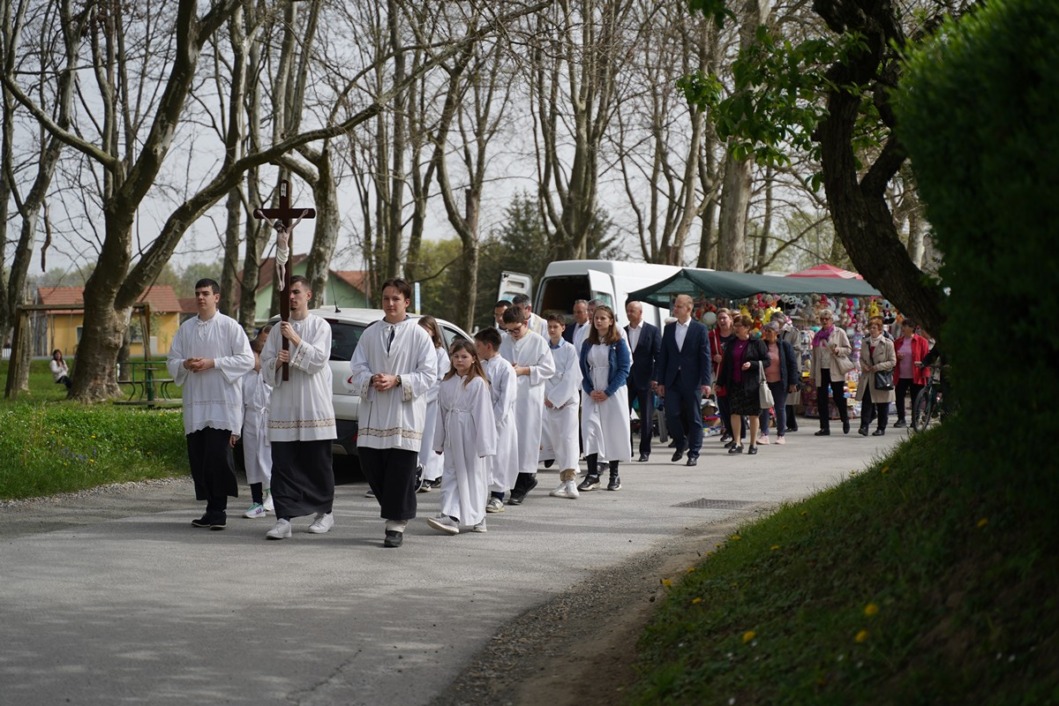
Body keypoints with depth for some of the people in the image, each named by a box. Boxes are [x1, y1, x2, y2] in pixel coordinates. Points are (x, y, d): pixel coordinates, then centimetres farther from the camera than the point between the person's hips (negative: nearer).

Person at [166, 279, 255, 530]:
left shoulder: (230, 326, -1)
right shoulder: (185, 329, 12)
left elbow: (247, 359, -6)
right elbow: (171, 362, 14)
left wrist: (213, 363, -14)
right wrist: (185, 364, -9)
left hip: (223, 403, -5)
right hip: (194, 403, 5)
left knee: (218, 456, -11)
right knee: (198, 459, 5)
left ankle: (218, 510, -5)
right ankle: (212, 509, 14)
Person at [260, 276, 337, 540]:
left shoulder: (320, 326, 2)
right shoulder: (279, 329, 12)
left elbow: (318, 360, -11)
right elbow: (265, 365, 10)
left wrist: (295, 340, -19)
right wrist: (277, 362, -11)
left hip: (314, 406, -3)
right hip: (283, 406, 3)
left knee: (318, 463, 5)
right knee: (283, 464, -4)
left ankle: (325, 513, 20)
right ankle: (284, 519, -6)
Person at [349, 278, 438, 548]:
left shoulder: (418, 335, 0)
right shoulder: (370, 334, 10)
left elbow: (428, 374, -4)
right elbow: (357, 368, 8)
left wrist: (397, 380, -15)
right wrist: (371, 380, -13)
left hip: (405, 413, -4)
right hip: (373, 412, 4)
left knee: (400, 470, -5)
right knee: (371, 465, 3)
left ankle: (396, 523, 3)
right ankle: (396, 511, 23)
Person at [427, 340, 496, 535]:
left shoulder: (478, 383, -8)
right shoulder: (447, 383, 8)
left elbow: (482, 414, -10)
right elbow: (442, 412, 11)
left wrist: (483, 443, -13)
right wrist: (439, 441, 12)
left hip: (470, 435, -5)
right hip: (452, 435, 5)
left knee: (474, 475, 5)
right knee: (451, 476, -2)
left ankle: (478, 517, 15)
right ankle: (451, 517, -9)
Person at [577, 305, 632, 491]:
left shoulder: (618, 343, -2)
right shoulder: (588, 344, 9)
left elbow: (624, 369, -7)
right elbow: (582, 369, 8)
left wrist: (608, 392, -14)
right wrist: (589, 390, -7)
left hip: (613, 394, -3)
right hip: (591, 395, 3)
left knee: (613, 432, 0)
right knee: (590, 430, -7)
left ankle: (614, 475, 9)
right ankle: (592, 475, -7)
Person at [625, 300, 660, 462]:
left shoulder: (653, 331, 0)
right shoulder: (622, 332, 9)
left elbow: (659, 356, -3)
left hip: (645, 380, -3)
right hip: (626, 379, 3)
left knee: (646, 417, 2)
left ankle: (645, 451, 9)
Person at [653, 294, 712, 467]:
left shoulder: (700, 329, -2)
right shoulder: (669, 329, 10)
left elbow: (705, 357, -5)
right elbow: (663, 356, 11)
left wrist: (706, 382, -12)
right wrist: (660, 381, 6)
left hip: (692, 381, -3)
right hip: (672, 381, 3)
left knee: (694, 418, 2)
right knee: (671, 415, -4)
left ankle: (693, 453, 10)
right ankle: (681, 443, 21)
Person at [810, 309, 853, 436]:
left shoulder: (839, 333, 3)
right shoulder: (818, 336, 14)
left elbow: (848, 349, 1)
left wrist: (838, 350, -19)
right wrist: (813, 374, 13)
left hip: (835, 370, -4)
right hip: (821, 371, 4)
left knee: (839, 397, -4)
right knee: (821, 400, 0)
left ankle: (845, 421, 20)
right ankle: (825, 427, 5)